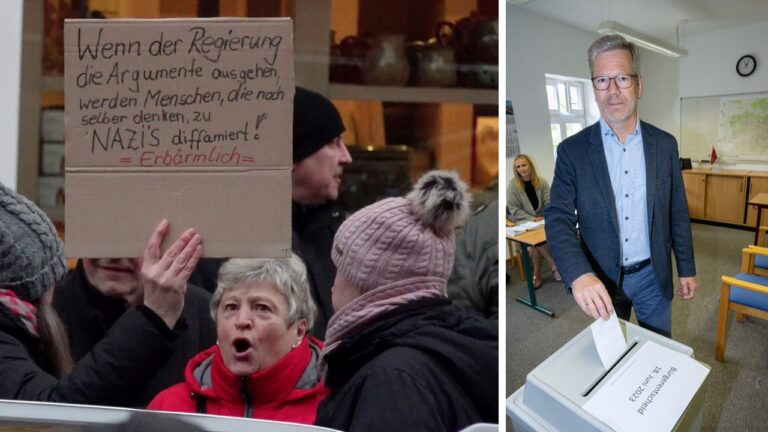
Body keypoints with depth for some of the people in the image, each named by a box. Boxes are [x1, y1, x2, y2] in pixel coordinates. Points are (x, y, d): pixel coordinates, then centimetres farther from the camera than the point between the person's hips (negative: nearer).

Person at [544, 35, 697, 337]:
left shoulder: (665, 144, -2)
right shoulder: (572, 151, -12)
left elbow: (678, 212, 5)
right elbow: (558, 219, -18)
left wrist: (687, 269, 8)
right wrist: (579, 275, -33)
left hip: (654, 275, 2)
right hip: (600, 281, -2)